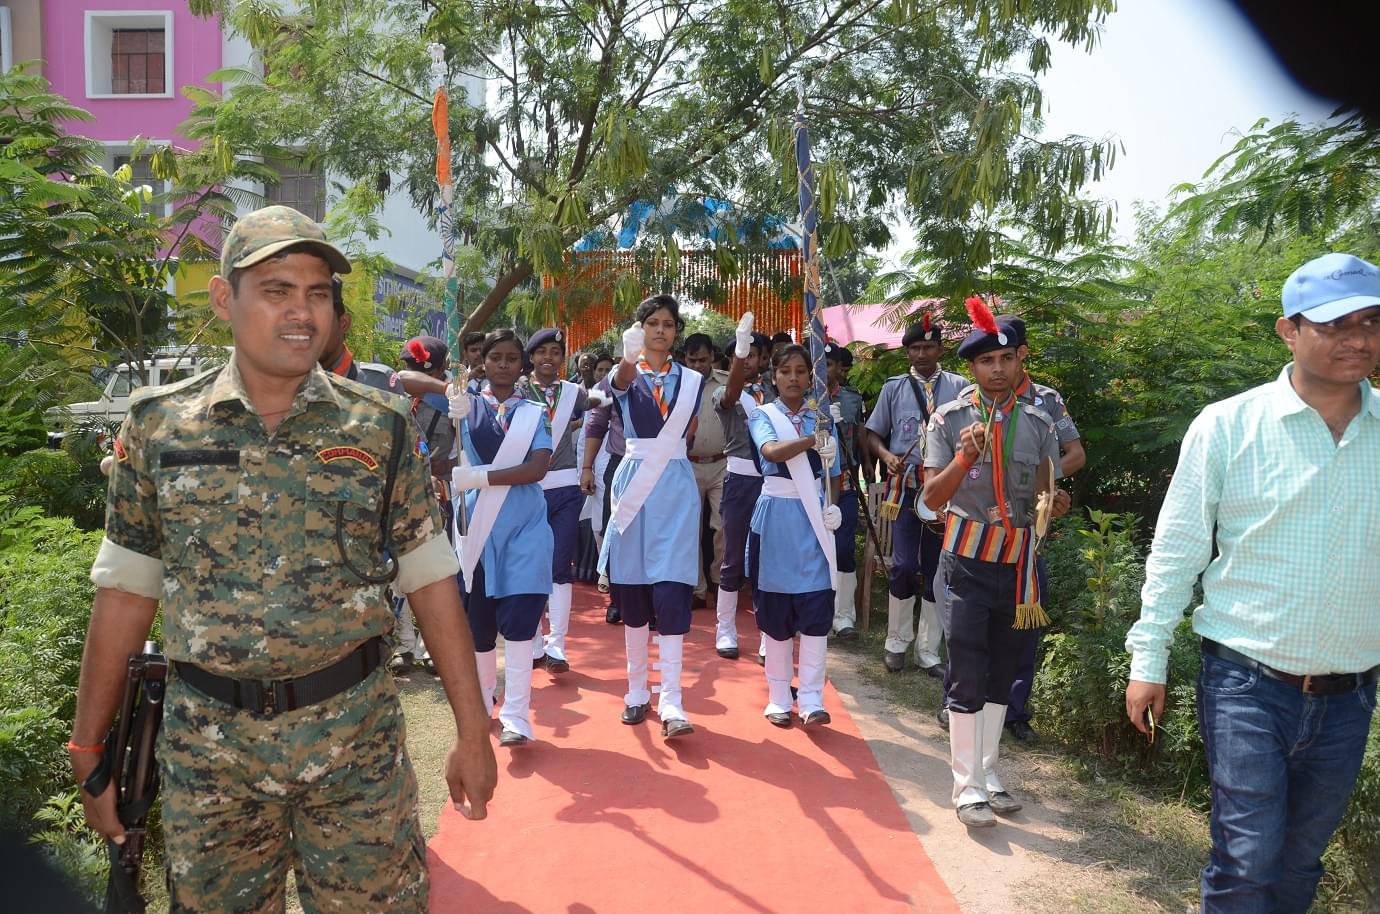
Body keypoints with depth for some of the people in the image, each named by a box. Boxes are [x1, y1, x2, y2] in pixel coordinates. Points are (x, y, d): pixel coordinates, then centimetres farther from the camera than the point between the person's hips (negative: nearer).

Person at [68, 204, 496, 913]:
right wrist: (88, 751, 5)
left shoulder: (380, 427, -4)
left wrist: (471, 733, -3)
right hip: (207, 742, 1)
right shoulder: (157, 426, -1)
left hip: (357, 734, -1)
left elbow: (429, 581, -2)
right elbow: (126, 592, 4)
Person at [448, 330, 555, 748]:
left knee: (519, 621, -7)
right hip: (478, 526, 1)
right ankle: (482, 702, 30)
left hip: (525, 528, 0)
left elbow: (538, 468, -10)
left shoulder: (534, 413, 5)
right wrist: (454, 412, -38)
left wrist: (481, 476, -19)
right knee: (478, 621, 9)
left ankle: (515, 715, 0)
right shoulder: (468, 404, 4)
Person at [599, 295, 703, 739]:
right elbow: (622, 380, -25)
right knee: (631, 589, 7)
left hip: (676, 487, 0)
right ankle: (637, 690, 21)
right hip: (634, 484, 0)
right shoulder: (626, 374, 2)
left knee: (671, 589, -9)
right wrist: (630, 356, -44)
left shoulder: (690, 380, 9)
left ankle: (670, 701, -7)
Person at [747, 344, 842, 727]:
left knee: (816, 608, -6)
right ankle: (778, 697, 16)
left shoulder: (822, 419, 8)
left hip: (813, 519, 2)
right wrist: (812, 440, -30)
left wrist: (833, 506, -6)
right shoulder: (763, 415, 1)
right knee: (774, 610, 4)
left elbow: (831, 473, 12)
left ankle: (812, 699, 1)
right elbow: (771, 451, -20)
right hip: (776, 517, -1)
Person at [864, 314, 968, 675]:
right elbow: (874, 434, 10)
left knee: (937, 570, 7)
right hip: (906, 487, 0)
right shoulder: (894, 388, 6)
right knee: (904, 565, -6)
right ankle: (896, 642, 16)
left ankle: (928, 651, 20)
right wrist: (887, 455, -10)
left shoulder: (959, 387, 4)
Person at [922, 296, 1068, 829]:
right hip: (969, 561, -4)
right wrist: (965, 458, -28)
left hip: (1019, 564, 4)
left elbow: (1042, 499, 8)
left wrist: (1055, 505, -15)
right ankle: (968, 788, 9)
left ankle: (988, 775, 28)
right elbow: (932, 497, -11)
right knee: (968, 678, -3)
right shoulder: (950, 419, -6)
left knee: (1001, 677, 13)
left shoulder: (1038, 423, 4)